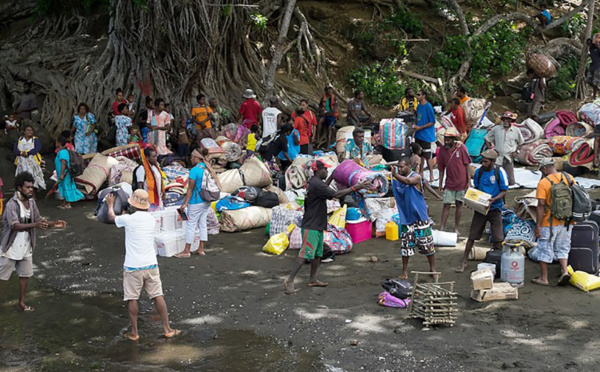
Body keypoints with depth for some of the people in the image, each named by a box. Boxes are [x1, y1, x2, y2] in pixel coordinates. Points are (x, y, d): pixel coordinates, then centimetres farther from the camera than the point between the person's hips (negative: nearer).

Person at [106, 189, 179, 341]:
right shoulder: (151, 219, 2)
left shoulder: (128, 219, -10)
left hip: (133, 267, -4)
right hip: (151, 265, 4)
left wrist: (110, 205, 32)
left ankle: (134, 332, 13)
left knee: (132, 299, 7)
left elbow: (112, 218, 10)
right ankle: (167, 329, 11)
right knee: (158, 296, 8)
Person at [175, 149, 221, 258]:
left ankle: (187, 251, 6)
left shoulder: (194, 170, -17)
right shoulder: (207, 169, 5)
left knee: (191, 225, 0)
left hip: (196, 202, -8)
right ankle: (201, 249, 18)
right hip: (207, 201, 8)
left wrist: (185, 203, -11)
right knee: (202, 224, 13)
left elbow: (190, 189, -16)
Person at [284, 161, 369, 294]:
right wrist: (355, 188, -23)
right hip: (311, 226, -11)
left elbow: (324, 187, 36)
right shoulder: (316, 184, -20)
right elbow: (336, 194, -24)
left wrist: (332, 176, 31)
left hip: (317, 226, 11)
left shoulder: (313, 182, 12)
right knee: (305, 254, -13)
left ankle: (312, 280, 25)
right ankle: (289, 281, -13)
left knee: (318, 253, 16)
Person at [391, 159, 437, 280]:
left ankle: (432, 268, 16)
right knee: (405, 245, 5)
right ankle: (404, 271, 14)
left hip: (420, 216, -4)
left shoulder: (416, 177, -11)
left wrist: (395, 175, -48)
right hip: (406, 217, 4)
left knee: (427, 243, 3)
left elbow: (408, 181, -33)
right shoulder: (398, 179, 6)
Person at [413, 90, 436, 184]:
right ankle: (421, 174, 24)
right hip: (418, 135, 8)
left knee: (428, 156, -4)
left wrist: (420, 127, -16)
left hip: (426, 135, -8)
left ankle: (431, 176, 3)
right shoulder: (418, 106, 10)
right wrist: (416, 126, 4)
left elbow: (432, 122, -14)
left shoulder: (428, 107, -14)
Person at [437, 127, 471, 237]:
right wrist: (440, 184, 4)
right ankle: (442, 228, 2)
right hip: (449, 183, 1)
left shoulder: (461, 148, -10)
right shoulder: (442, 150, -4)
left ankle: (456, 228, 19)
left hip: (461, 182, -1)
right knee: (446, 205, 0)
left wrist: (469, 181, -7)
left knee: (459, 204, 9)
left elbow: (467, 165, -5)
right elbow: (441, 168, 3)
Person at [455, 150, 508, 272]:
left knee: (498, 238, 1)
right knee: (472, 235, 4)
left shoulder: (500, 172, -9)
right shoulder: (478, 172, 0)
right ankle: (463, 261, 11)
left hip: (494, 208, -2)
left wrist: (493, 199, -23)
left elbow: (504, 191, -6)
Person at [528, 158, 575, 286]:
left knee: (544, 249, 8)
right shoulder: (569, 178, 1)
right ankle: (564, 271, 1)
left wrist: (538, 225, -13)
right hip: (566, 222, 5)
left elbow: (541, 206, -18)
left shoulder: (543, 183, -15)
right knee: (562, 248, 19)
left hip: (549, 223, -5)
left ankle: (543, 278, 15)